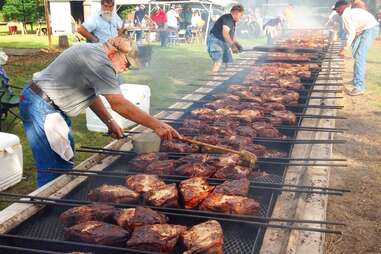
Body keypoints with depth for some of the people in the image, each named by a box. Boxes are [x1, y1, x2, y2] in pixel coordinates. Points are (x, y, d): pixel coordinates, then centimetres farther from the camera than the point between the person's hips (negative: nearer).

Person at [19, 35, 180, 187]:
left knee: (66, 156, 17)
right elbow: (119, 104, -28)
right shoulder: (100, 62, -23)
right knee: (53, 171, -9)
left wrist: (110, 122, 5)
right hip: (40, 106, -11)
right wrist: (157, 125, -26)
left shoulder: (91, 51, 9)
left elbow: (91, 94, 14)